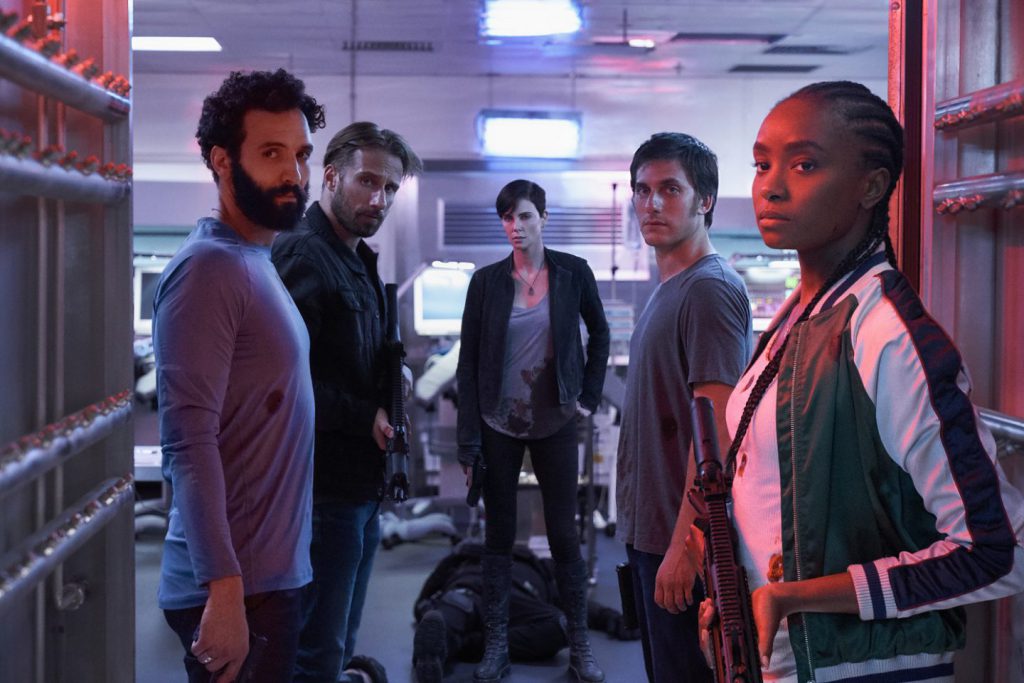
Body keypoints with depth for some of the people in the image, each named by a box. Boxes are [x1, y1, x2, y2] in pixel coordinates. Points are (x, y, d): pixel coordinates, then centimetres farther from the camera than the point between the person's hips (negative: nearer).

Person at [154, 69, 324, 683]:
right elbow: (190, 441, -23)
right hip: (236, 587, -9)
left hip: (272, 573, 9)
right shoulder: (208, 268, -16)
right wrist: (224, 589, -26)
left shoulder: (256, 263, 14)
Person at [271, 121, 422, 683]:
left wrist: (390, 382, 5)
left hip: (360, 488, 10)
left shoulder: (358, 260, 16)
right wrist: (366, 418, -16)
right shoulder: (302, 255, -16)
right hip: (323, 486, -10)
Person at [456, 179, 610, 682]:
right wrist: (467, 441, -6)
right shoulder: (487, 281, -3)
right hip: (499, 426, 0)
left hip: (554, 424, 0)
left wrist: (589, 394, 5)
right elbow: (469, 362, -2)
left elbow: (599, 332, 13)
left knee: (564, 534, 4)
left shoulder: (573, 273, -2)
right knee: (499, 536, 7)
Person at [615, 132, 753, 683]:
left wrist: (684, 545, -23)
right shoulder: (667, 289, 13)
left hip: (682, 540, -9)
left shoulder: (710, 288, -16)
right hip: (648, 531, 9)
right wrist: (645, 532, 16)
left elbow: (716, 430, -22)